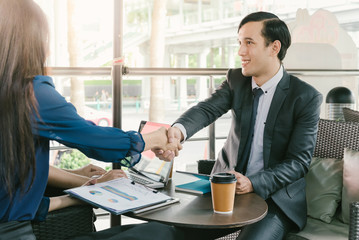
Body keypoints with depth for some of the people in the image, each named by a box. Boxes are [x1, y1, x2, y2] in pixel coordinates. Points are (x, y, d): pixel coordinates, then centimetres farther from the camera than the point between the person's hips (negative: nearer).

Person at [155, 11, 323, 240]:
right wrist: (178, 130, -39)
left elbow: (299, 161, -12)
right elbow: (207, 109, -16)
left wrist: (253, 183, -27)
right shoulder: (236, 80, 1)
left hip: (274, 196, -3)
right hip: (228, 185, 4)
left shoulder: (307, 97, -11)